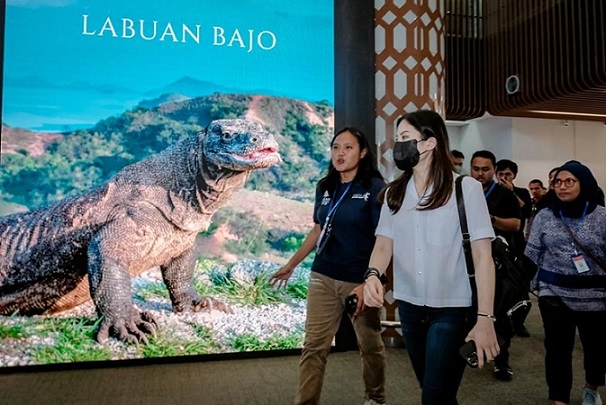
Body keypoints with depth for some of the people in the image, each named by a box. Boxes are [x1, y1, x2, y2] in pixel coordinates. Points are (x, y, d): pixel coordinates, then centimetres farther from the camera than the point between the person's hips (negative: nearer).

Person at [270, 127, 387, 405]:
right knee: (314, 346, 4)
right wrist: (291, 264, 19)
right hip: (322, 277, 4)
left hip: (360, 280, -4)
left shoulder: (375, 188, -10)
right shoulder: (325, 187, 6)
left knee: (370, 345, 14)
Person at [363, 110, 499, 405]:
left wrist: (485, 318, -15)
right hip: (409, 307, 5)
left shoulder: (466, 188, -10)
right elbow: (384, 245, 3)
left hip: (452, 309, -5)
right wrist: (373, 275, -19)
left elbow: (482, 255, -11)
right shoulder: (393, 193, 5)